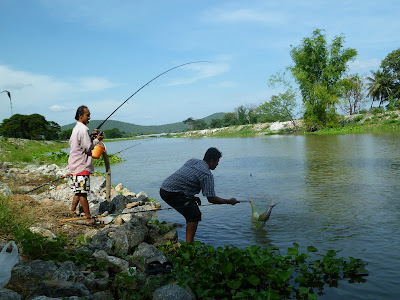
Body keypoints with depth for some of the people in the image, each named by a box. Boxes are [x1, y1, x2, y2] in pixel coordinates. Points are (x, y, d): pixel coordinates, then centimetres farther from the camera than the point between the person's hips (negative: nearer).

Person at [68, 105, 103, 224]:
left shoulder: (76, 128, 14)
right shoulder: (83, 129, -17)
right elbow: (88, 148, -18)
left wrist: (91, 135, 17)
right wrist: (97, 140, -2)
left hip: (75, 164, 10)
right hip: (81, 166, -10)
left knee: (78, 190, 19)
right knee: (82, 192, -6)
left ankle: (73, 211, 29)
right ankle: (89, 218, -1)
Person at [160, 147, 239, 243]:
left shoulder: (192, 161, 15)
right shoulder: (207, 174, -11)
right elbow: (211, 199, -12)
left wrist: (193, 197, 23)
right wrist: (229, 201, 2)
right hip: (173, 193, -9)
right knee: (194, 215, -3)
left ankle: (189, 242, 27)